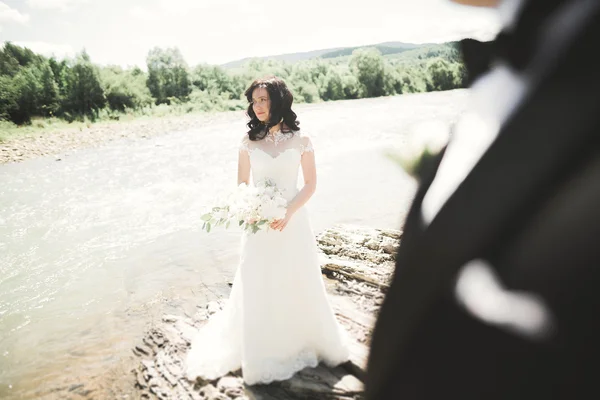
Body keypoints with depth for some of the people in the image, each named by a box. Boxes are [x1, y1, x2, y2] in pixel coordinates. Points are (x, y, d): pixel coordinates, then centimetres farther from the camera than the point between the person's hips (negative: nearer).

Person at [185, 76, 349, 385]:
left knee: (300, 284, 10)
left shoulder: (300, 140, -4)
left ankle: (304, 342, 36)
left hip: (292, 220, -1)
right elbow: (242, 183, 6)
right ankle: (260, 354, 29)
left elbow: (310, 184, -1)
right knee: (257, 288, 8)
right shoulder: (249, 141, 0)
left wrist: (289, 212, -15)